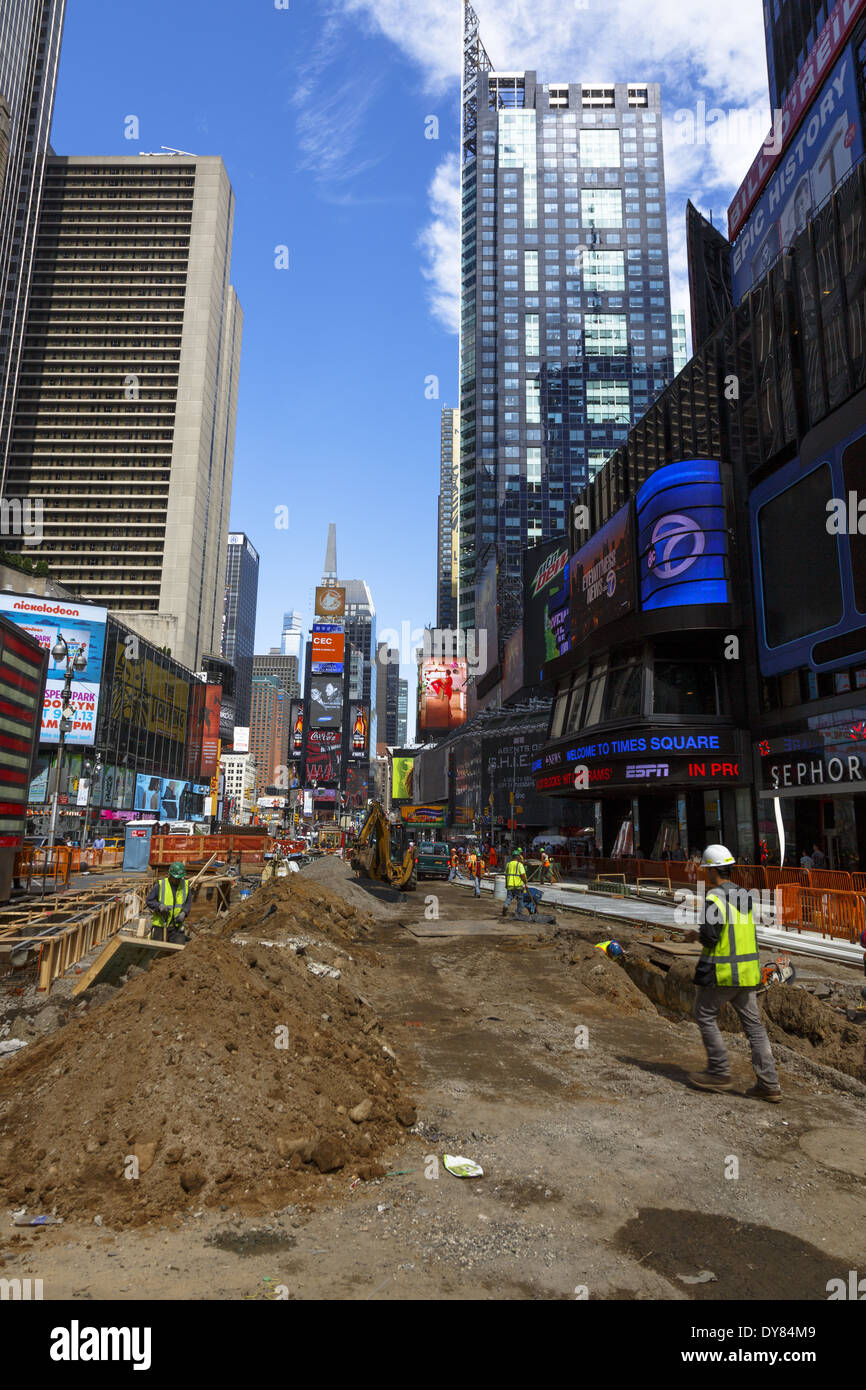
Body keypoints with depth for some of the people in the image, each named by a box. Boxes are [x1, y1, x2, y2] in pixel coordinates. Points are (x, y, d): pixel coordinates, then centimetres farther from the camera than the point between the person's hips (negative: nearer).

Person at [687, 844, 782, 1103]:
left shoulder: (714, 898, -16)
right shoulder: (743, 895, 9)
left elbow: (710, 936, -21)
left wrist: (694, 935, 0)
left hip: (721, 971, -8)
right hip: (747, 970, 8)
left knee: (705, 1016, 9)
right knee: (753, 1023, 10)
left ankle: (720, 1072, 11)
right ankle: (769, 1083, 10)